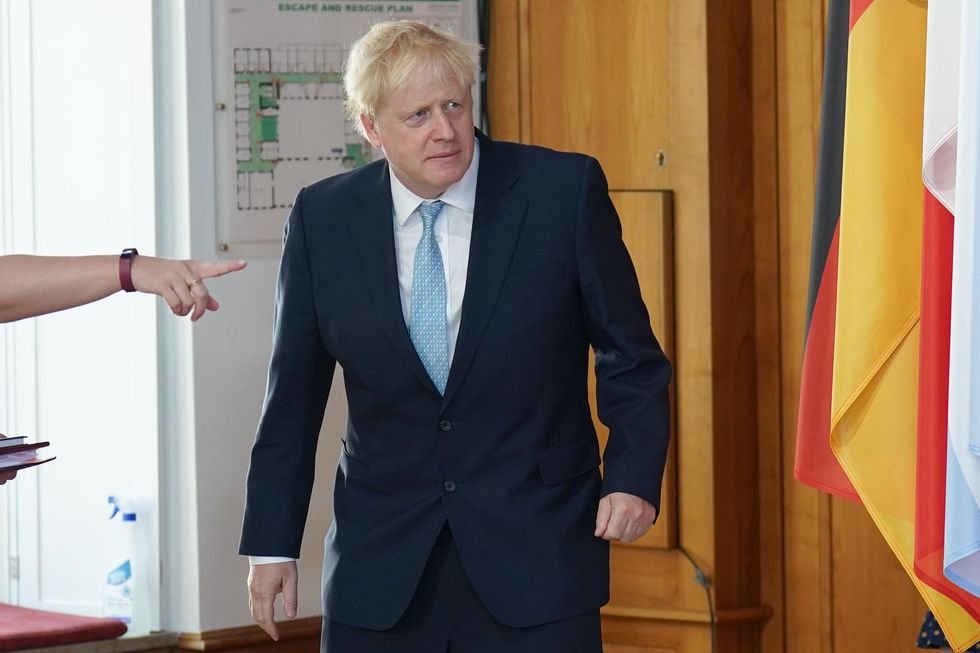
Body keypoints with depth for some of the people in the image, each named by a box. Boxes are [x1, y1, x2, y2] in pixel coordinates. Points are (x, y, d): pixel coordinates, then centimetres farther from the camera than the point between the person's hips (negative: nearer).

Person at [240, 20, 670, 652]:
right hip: (381, 568, 2)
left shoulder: (564, 190, -5)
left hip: (535, 559, -2)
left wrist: (634, 476, -10)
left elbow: (630, 356, 2)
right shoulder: (324, 218, 1)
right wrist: (272, 545, 7)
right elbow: (294, 396, 7)